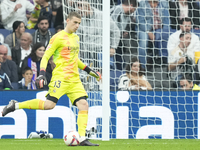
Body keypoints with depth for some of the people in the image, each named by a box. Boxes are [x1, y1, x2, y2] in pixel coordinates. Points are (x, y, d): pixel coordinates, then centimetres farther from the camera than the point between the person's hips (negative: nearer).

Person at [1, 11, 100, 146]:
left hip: (75, 79, 7)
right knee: (50, 104, -20)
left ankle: (82, 139, -6)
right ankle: (15, 106, -7)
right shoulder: (58, 37, -5)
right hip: (60, 76, -7)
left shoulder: (76, 38, 19)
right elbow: (45, 57, -7)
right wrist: (42, 74, -20)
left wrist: (89, 70, 29)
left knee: (84, 105, -7)